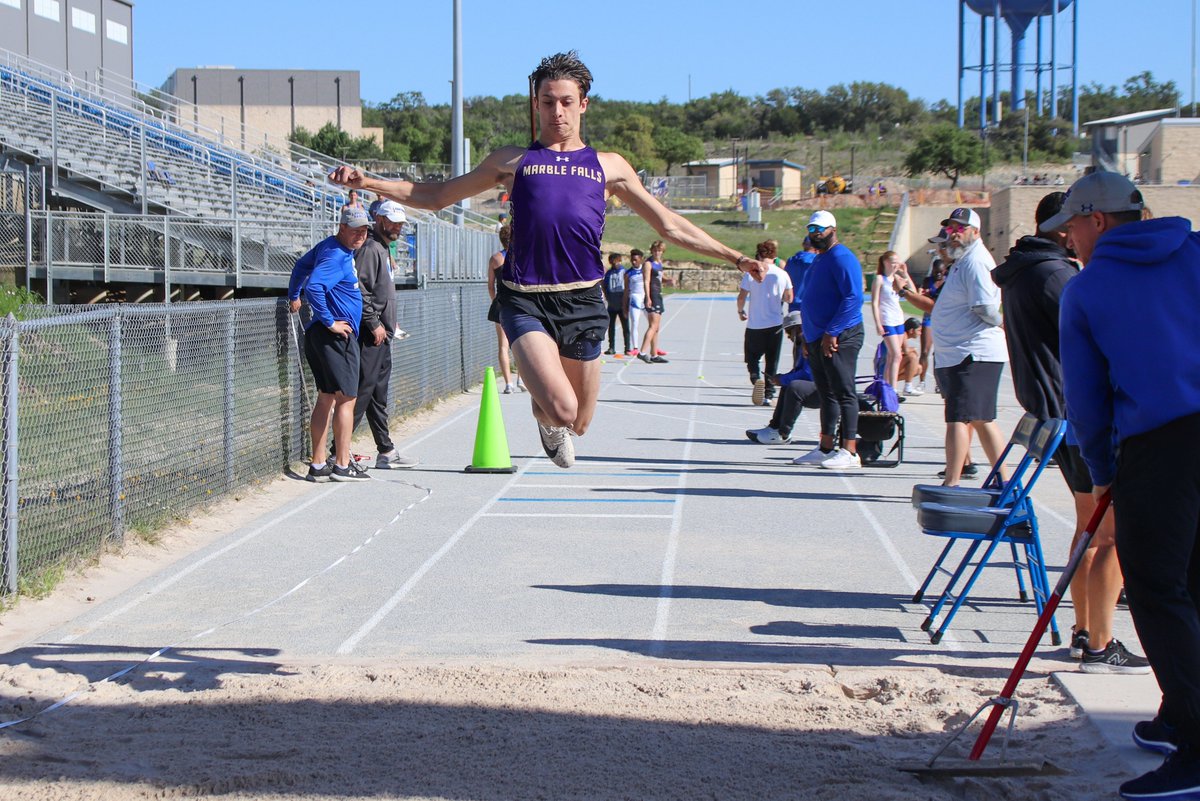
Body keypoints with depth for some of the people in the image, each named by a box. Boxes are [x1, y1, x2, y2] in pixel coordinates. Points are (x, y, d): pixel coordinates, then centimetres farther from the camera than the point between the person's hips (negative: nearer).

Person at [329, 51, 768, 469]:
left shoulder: (608, 166, 15)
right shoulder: (512, 160, 13)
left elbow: (670, 225, 18)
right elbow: (436, 196, 19)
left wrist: (736, 258, 13)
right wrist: (367, 182, 9)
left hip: (582, 300, 2)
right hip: (523, 300, -2)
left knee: (578, 423, 7)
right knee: (560, 410, -21)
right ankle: (542, 409, 17)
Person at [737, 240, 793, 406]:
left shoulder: (751, 274, -6)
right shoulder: (782, 274, -1)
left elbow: (741, 297, -6)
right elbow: (789, 298, 5)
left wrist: (740, 311, 12)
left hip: (755, 324, -2)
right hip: (776, 324, 2)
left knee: (752, 357, 11)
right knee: (772, 361, 11)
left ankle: (756, 378, -18)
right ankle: (768, 394, 8)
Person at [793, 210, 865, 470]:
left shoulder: (841, 258, -12)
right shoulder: (818, 260, 20)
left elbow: (854, 298, -21)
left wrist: (831, 332, -21)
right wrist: (808, 335, 20)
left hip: (840, 338, -10)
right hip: (817, 339, 10)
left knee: (844, 393, -9)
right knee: (826, 394, 13)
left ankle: (849, 452, -9)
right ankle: (826, 449, 18)